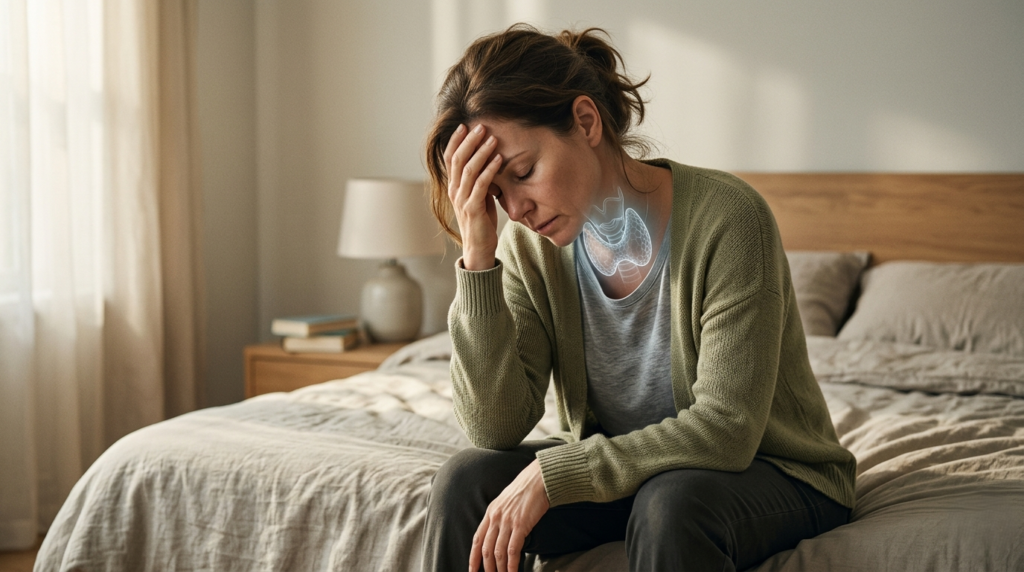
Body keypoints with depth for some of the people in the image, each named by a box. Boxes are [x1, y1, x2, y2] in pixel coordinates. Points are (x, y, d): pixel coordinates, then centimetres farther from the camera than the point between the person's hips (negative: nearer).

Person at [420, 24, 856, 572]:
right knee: (466, 480, -17)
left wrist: (551, 472, -28)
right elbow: (495, 428, -15)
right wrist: (477, 260, -23)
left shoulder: (726, 218, -24)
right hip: (616, 466, 5)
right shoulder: (528, 246, -8)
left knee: (671, 503, -36)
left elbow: (726, 428, -26)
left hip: (772, 470, -4)